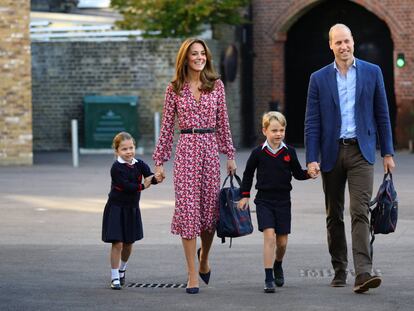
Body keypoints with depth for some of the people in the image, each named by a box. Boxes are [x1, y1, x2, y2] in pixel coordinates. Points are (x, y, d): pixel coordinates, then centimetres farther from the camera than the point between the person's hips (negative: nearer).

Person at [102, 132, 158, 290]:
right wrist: (142, 186, -23)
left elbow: (150, 178, -14)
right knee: (117, 243, -8)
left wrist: (156, 178, -35)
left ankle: (122, 269, 40)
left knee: (129, 243, 15)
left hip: (132, 208, 5)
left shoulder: (139, 164, -1)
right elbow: (126, 186, -24)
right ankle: (115, 277, 0)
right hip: (116, 208, -5)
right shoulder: (116, 168, -15)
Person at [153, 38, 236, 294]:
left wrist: (230, 154, 8)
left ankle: (204, 258, 35)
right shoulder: (175, 89, 3)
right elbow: (167, 126, 5)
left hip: (210, 149, 2)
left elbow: (223, 122, 10)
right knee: (188, 208, -5)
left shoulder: (216, 85, 6)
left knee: (211, 208, 5)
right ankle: (193, 275, -1)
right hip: (186, 150, -2)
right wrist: (160, 160, 3)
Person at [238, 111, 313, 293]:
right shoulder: (258, 153, -3)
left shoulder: (289, 152, 1)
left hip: (283, 201, 2)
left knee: (282, 241, 7)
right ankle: (268, 279, -13)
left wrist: (310, 173, -11)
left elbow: (298, 174, 9)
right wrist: (245, 195, 7)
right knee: (269, 236, -16)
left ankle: (278, 265, 40)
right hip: (264, 201, -2)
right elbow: (248, 174, 10)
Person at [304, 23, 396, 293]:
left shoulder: (372, 72, 4)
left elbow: (382, 114, 7)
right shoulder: (319, 78, 4)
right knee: (334, 216, 9)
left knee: (360, 212, -13)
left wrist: (388, 152, 4)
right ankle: (339, 271, 20)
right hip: (332, 152, 2)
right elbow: (312, 122, 2)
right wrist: (311, 159, -6)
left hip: (361, 151, -2)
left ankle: (363, 273, -21)